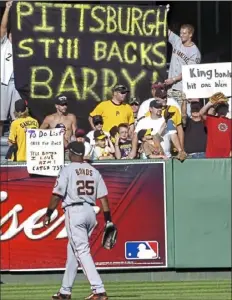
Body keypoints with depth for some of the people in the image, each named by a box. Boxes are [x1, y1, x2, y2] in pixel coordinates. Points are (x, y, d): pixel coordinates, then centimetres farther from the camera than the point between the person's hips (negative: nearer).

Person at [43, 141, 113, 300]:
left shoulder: (67, 170, -5)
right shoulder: (94, 171, 11)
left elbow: (57, 195, -10)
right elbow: (103, 196, 6)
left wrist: (48, 214, -2)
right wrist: (108, 219, 7)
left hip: (74, 211, -6)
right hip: (91, 212, 7)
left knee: (82, 251, -9)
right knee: (73, 250, 17)